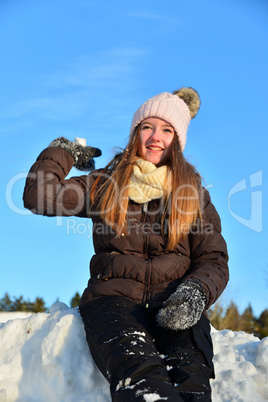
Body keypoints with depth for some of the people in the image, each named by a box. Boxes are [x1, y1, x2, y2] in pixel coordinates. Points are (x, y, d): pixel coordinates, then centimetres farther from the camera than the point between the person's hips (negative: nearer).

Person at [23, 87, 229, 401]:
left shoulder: (193, 193, 18)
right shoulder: (104, 185, 18)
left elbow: (214, 260, 12)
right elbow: (39, 196, 11)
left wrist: (196, 293, -9)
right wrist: (65, 151, 20)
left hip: (175, 306, 1)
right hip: (114, 297, -1)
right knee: (140, 374, -38)